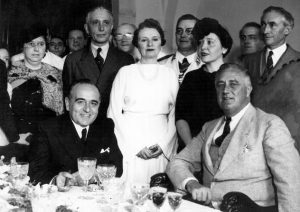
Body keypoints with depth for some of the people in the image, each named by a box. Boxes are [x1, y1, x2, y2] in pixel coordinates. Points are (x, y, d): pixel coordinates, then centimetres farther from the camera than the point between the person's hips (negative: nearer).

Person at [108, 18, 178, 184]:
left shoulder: (170, 74, 10)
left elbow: (174, 115, 8)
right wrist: (136, 146, -7)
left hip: (162, 150, 1)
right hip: (129, 149, -1)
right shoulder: (125, 72, 5)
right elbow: (114, 113, 1)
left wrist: (163, 145, -6)